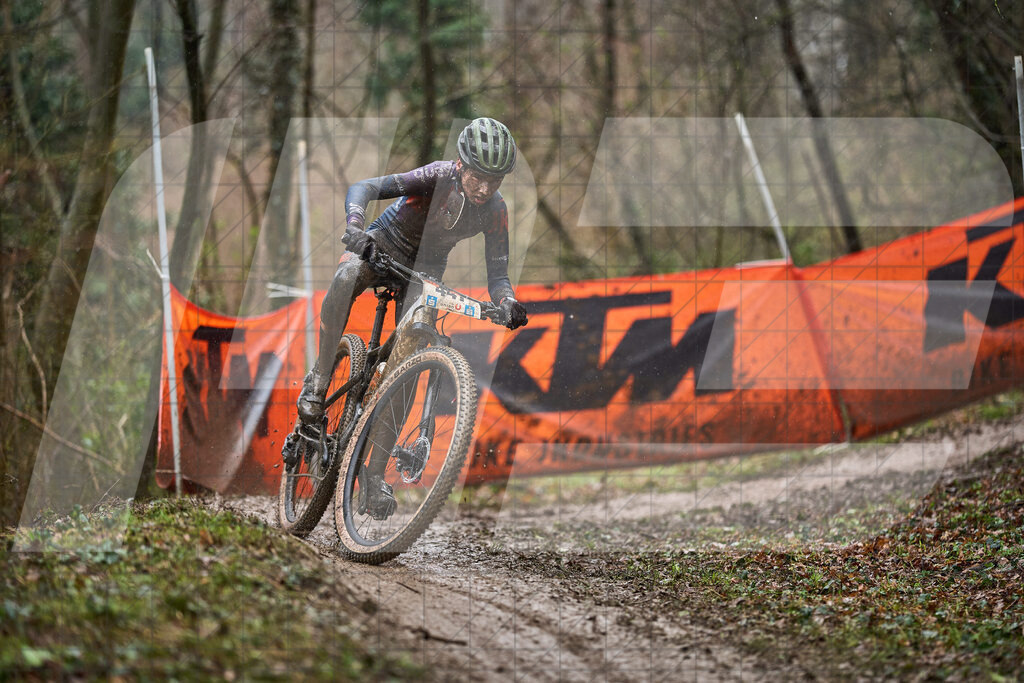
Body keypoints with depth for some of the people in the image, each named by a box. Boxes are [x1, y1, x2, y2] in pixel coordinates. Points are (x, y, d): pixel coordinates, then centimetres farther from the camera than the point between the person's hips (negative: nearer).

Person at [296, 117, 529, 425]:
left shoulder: (495, 211, -19)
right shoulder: (439, 177, -29)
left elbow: (497, 275, -16)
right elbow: (363, 188, -36)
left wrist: (508, 302, -40)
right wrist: (354, 227, -56)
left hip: (426, 266, 3)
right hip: (385, 242, -3)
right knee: (345, 279, -35)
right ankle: (319, 380, -23)